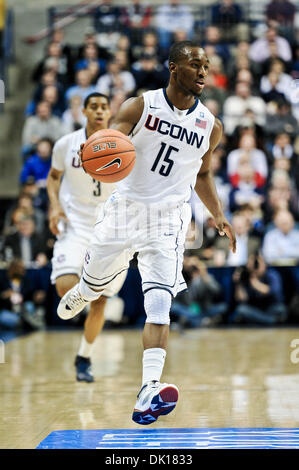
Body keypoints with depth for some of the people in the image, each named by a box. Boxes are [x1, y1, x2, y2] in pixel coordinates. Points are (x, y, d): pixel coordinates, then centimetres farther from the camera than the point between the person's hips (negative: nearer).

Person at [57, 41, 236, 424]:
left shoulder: (210, 126, 4)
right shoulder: (140, 107, -5)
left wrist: (219, 217, 8)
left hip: (167, 220, 0)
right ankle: (81, 293, 58)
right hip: (124, 209, 0)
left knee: (158, 306, -16)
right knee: (95, 282, 19)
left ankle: (148, 393, -25)